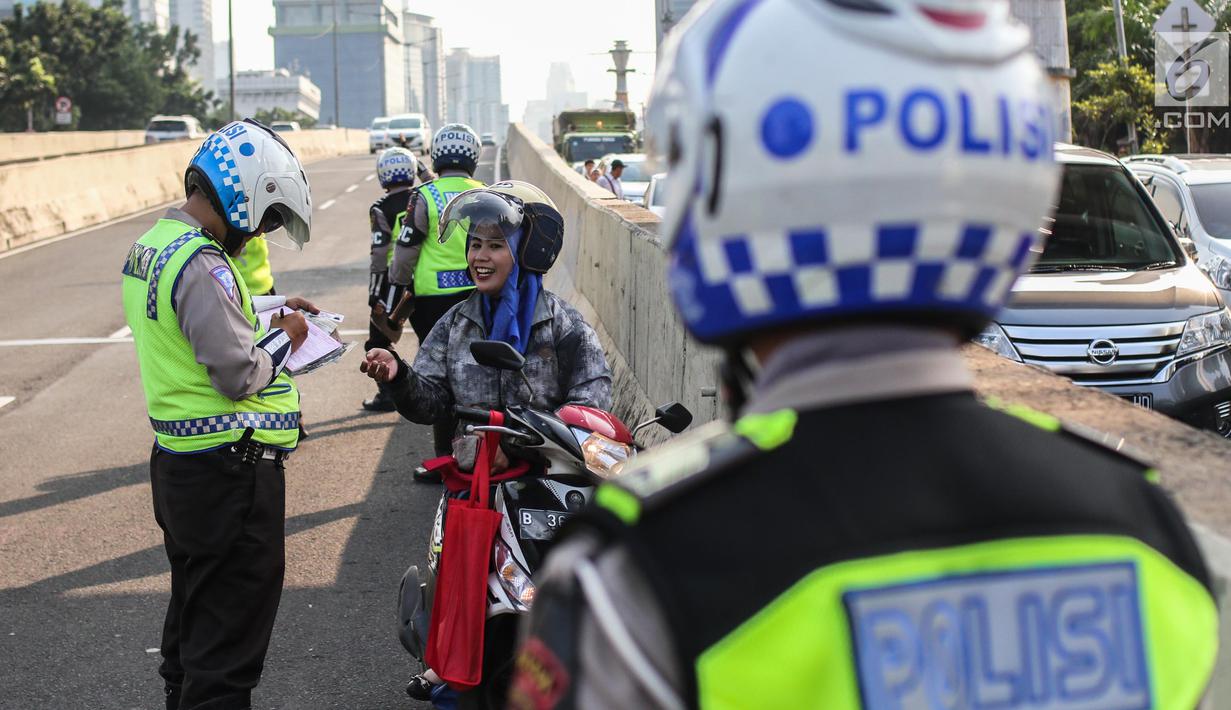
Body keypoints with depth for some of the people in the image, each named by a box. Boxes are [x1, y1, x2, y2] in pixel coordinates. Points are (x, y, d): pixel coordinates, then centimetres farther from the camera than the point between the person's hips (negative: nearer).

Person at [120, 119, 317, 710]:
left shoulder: (153, 246, 9)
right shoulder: (201, 265, -22)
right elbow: (240, 375, -23)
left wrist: (268, 309, 9)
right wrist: (284, 336, -5)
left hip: (180, 461, 10)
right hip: (229, 470, -10)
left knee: (194, 612, 23)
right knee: (230, 636, -3)